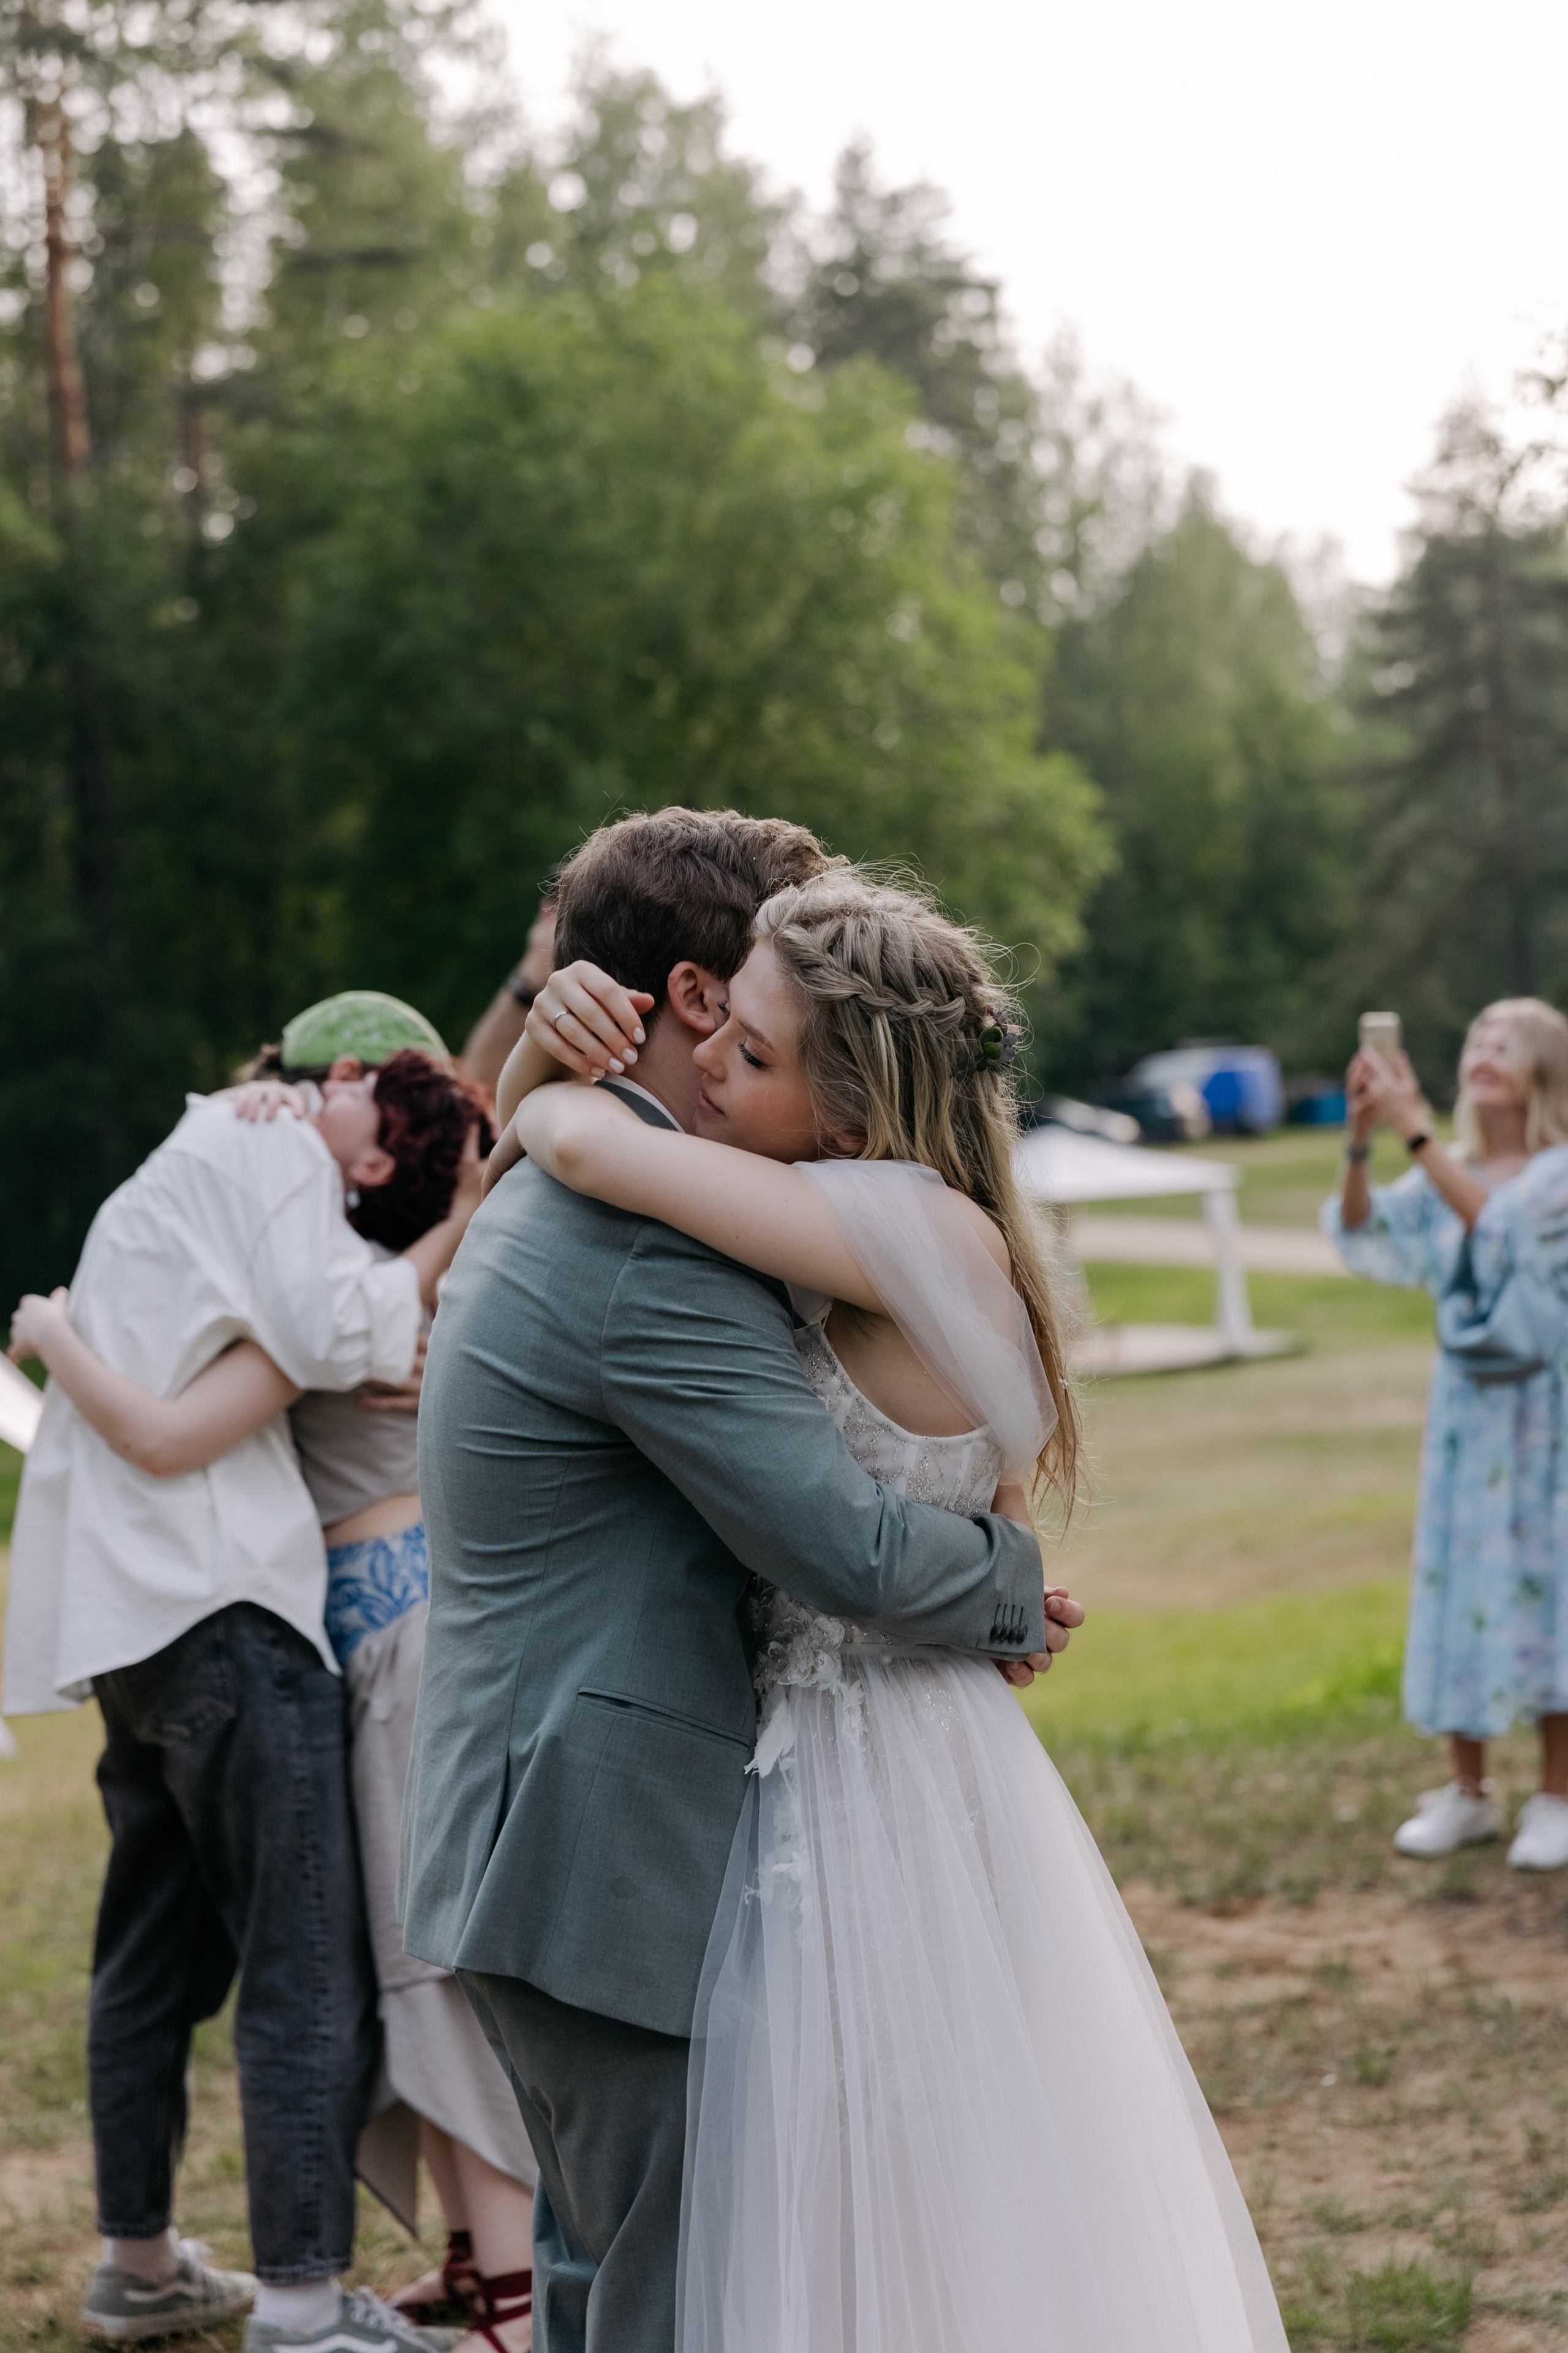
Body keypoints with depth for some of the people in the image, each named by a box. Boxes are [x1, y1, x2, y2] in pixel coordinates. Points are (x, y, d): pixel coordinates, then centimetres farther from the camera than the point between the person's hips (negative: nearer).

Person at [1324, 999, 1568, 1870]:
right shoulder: (1449, 1174, 7)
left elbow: (1497, 1216, -27)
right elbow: (1364, 1233, -7)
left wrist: (1414, 1129, -30)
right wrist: (1361, 1139, -23)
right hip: (1467, 1403, 5)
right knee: (1460, 1579, 6)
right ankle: (1468, 1792, 17)